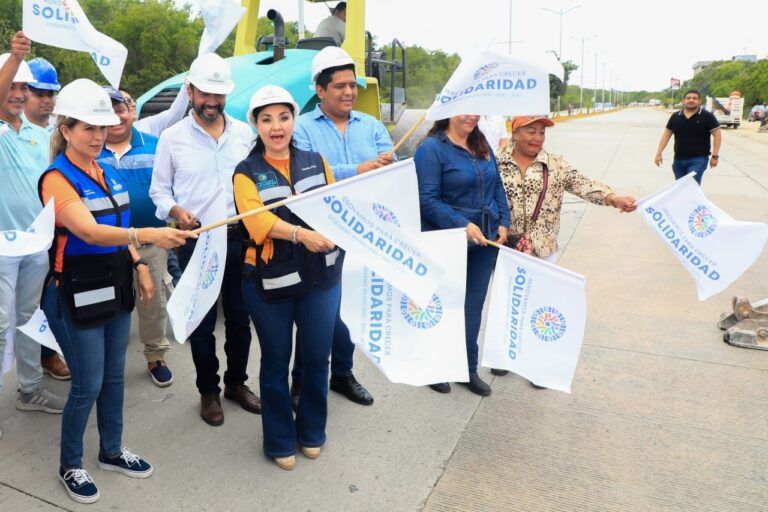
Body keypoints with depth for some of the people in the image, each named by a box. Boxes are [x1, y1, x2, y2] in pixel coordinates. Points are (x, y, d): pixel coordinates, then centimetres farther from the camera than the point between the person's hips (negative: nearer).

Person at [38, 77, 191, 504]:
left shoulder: (106, 173, 8)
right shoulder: (56, 179, -15)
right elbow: (90, 232, -31)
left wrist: (139, 265, 9)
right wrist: (149, 235, -45)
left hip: (115, 288, 7)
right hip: (76, 295, -7)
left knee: (114, 376, 16)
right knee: (88, 385, 2)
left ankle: (111, 451, 35)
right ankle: (69, 466, 25)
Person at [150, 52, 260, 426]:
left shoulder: (244, 133, 5)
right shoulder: (172, 138, 0)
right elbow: (159, 190, 4)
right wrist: (176, 211, -15)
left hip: (240, 238, 2)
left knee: (239, 316, 12)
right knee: (202, 321, 9)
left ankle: (236, 383, 32)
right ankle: (208, 391, 27)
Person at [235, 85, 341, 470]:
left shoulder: (315, 161, 8)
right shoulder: (246, 173, -3)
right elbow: (257, 220, -20)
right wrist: (300, 234, -36)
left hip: (320, 276, 3)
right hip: (270, 281, -2)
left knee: (317, 358, 11)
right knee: (275, 362, 11)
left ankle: (312, 432, 34)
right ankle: (280, 441, 29)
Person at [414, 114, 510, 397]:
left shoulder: (482, 145, 8)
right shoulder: (431, 148, -12)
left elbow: (497, 187, 14)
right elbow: (427, 199, -18)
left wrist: (503, 222, 3)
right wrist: (463, 225, -23)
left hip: (485, 242, 6)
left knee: (474, 304, 13)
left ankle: (469, 368, 29)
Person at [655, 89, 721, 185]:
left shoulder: (707, 116, -3)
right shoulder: (675, 117, 9)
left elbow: (717, 135, -3)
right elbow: (666, 134, 11)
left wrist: (715, 156, -8)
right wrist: (659, 153, 3)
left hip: (698, 160, -5)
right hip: (678, 159, 5)